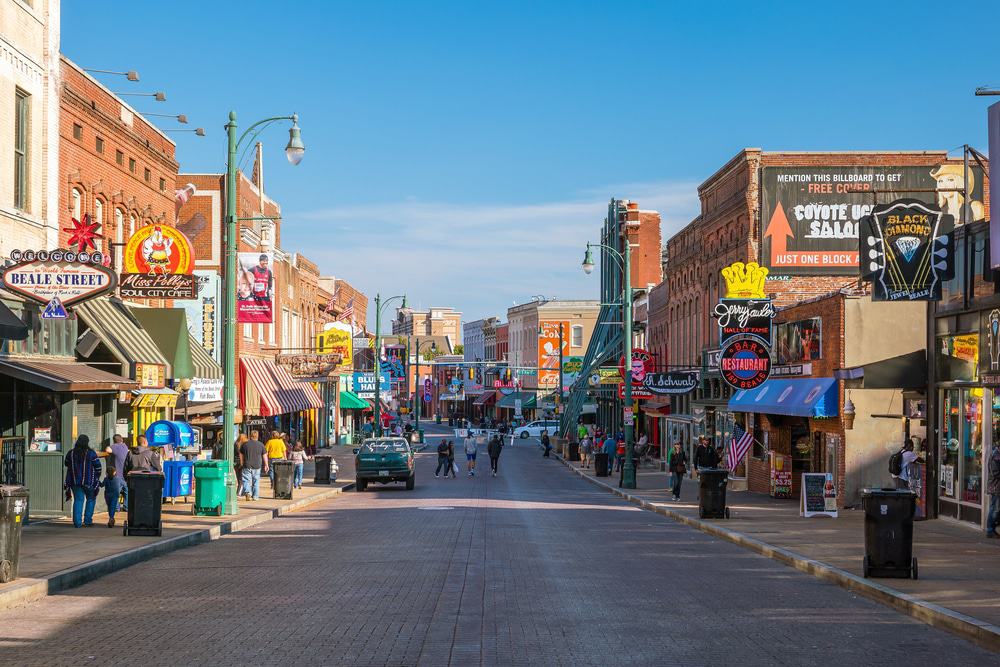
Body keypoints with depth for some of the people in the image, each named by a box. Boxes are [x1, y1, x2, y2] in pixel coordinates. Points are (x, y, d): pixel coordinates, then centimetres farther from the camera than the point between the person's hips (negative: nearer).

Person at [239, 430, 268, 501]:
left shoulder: (245, 444, 1)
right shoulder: (261, 445, 0)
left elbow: (241, 455, 8)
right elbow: (264, 456, 3)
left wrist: (241, 464, 19)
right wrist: (266, 465, 11)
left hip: (247, 466, -1)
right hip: (257, 466, 1)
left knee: (246, 480, 0)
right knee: (256, 481, 10)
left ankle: (247, 492, -23)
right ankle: (255, 496, 12)